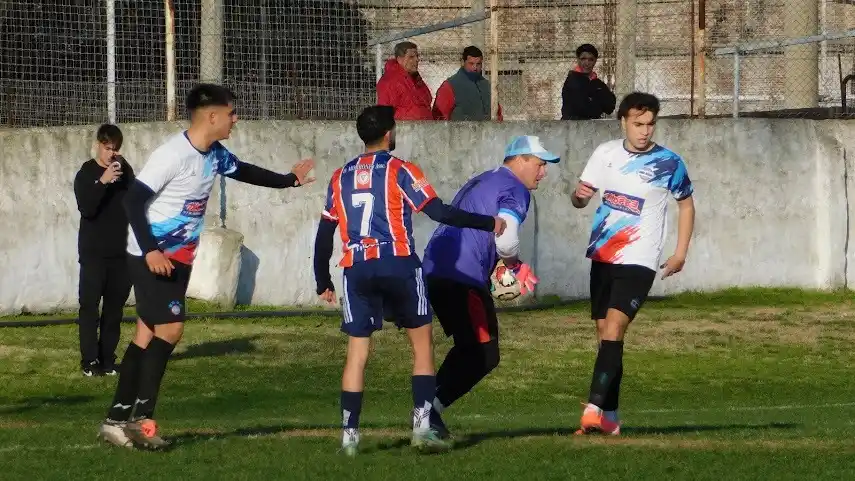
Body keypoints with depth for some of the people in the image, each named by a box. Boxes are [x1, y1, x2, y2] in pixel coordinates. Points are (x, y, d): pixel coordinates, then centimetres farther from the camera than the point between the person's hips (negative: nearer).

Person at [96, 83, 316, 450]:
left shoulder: (215, 155, 5)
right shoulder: (173, 154, -21)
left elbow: (243, 171, 27)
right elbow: (133, 199, -22)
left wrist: (288, 180, 36)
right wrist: (150, 251, -28)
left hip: (178, 257, 9)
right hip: (151, 257, -9)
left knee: (148, 334, 6)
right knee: (170, 329, -14)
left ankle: (118, 419, 8)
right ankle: (141, 419, -11)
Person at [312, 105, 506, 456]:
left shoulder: (341, 178, 15)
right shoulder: (400, 171, 1)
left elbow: (324, 235, 16)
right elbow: (440, 213, -6)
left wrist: (323, 283, 25)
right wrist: (490, 224, 3)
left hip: (356, 269, 3)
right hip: (398, 265, -3)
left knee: (357, 353, 6)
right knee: (422, 344, 9)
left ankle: (349, 435, 1)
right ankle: (422, 426, 0)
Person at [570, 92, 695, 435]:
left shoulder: (668, 163, -5)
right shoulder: (606, 153, 5)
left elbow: (686, 204, 8)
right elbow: (581, 197, 10)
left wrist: (680, 254, 4)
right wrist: (579, 195, -16)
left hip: (639, 261, -5)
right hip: (602, 257, 5)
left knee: (613, 329, -20)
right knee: (605, 335, 8)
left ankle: (595, 408, -28)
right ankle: (609, 419, 17)